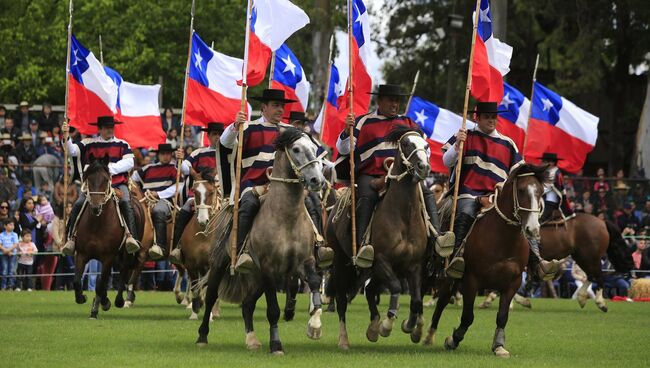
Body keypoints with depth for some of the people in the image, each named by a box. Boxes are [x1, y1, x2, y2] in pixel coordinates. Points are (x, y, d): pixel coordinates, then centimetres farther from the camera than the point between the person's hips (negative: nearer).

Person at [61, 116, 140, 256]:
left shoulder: (122, 145, 11)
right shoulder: (89, 144, 12)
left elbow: (129, 162, -2)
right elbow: (72, 151, 2)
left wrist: (110, 169, -17)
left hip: (118, 184, -1)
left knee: (125, 203, -30)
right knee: (78, 205, -21)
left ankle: (131, 236, -39)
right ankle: (71, 238, -18)